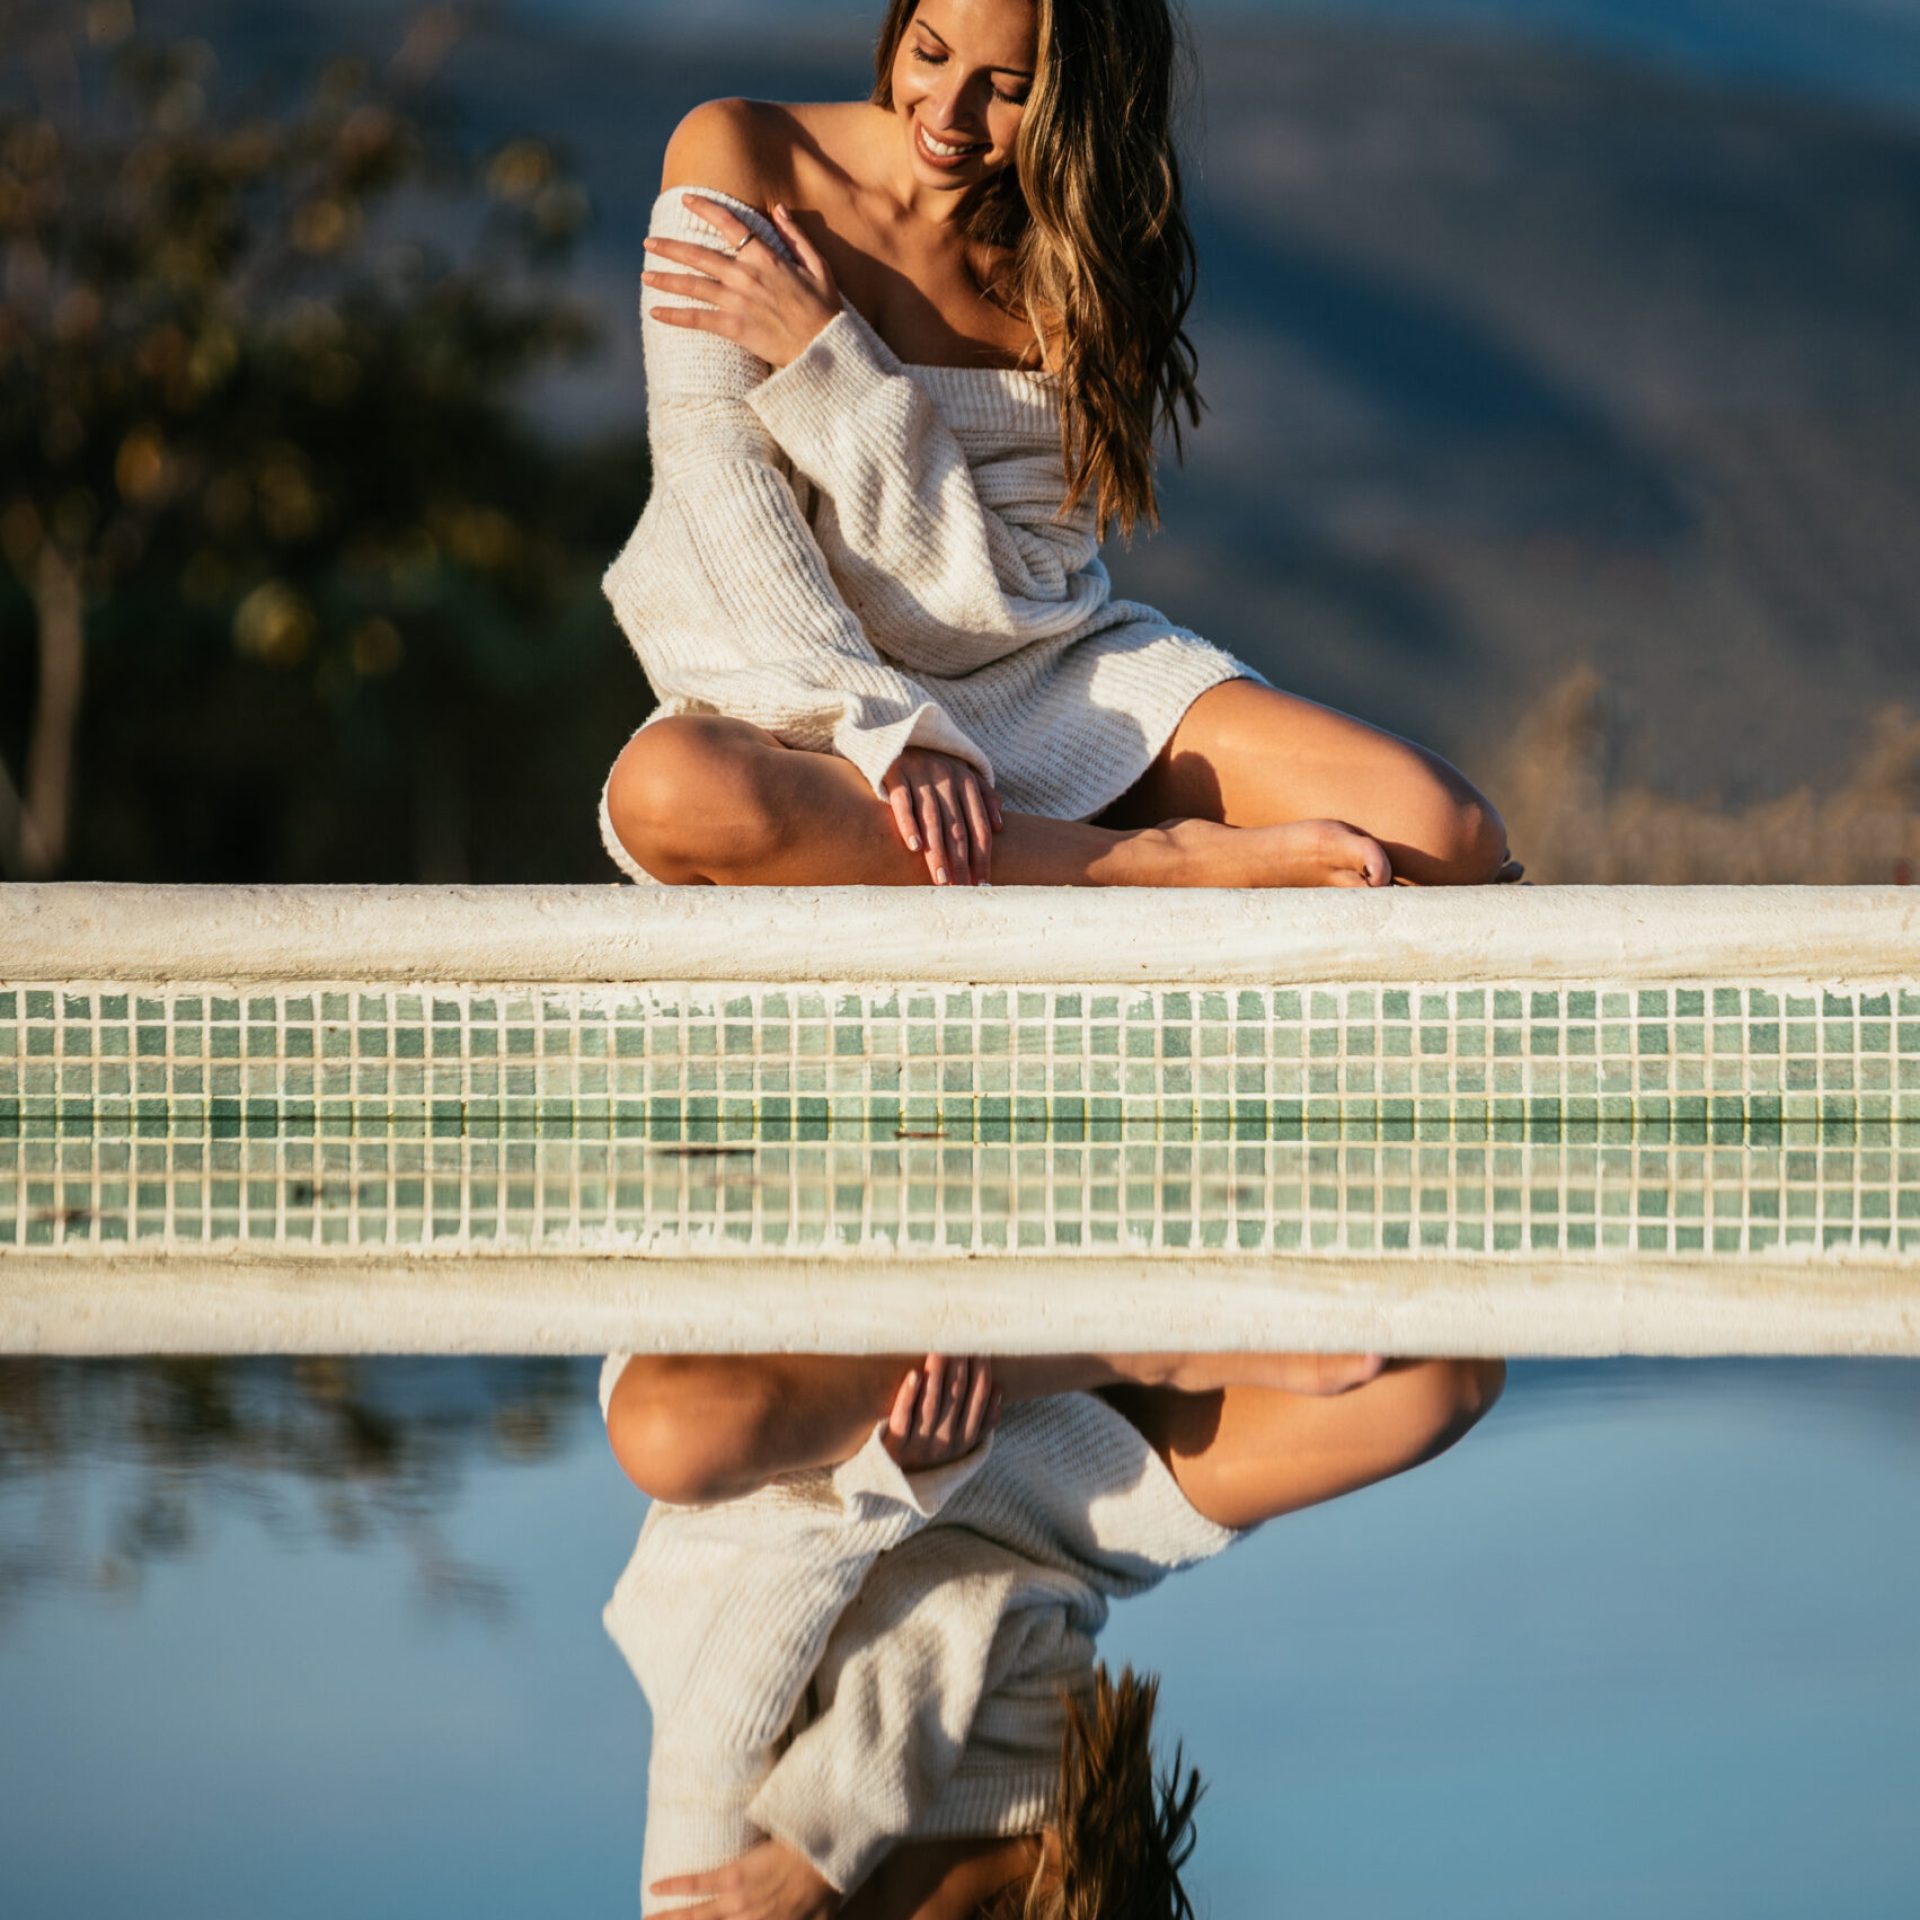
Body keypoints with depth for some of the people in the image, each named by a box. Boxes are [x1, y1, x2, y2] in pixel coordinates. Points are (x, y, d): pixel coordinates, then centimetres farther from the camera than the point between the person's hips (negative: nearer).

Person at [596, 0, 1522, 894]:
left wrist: (823, 361, -18)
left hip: (1048, 675, 1)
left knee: (1445, 838, -21)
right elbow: (717, 477, -14)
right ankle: (1159, 865, -28)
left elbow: (1001, 584, -10)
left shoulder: (1082, 260, -2)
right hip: (805, 695, -1)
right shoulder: (736, 157, -6)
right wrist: (888, 731, -26)